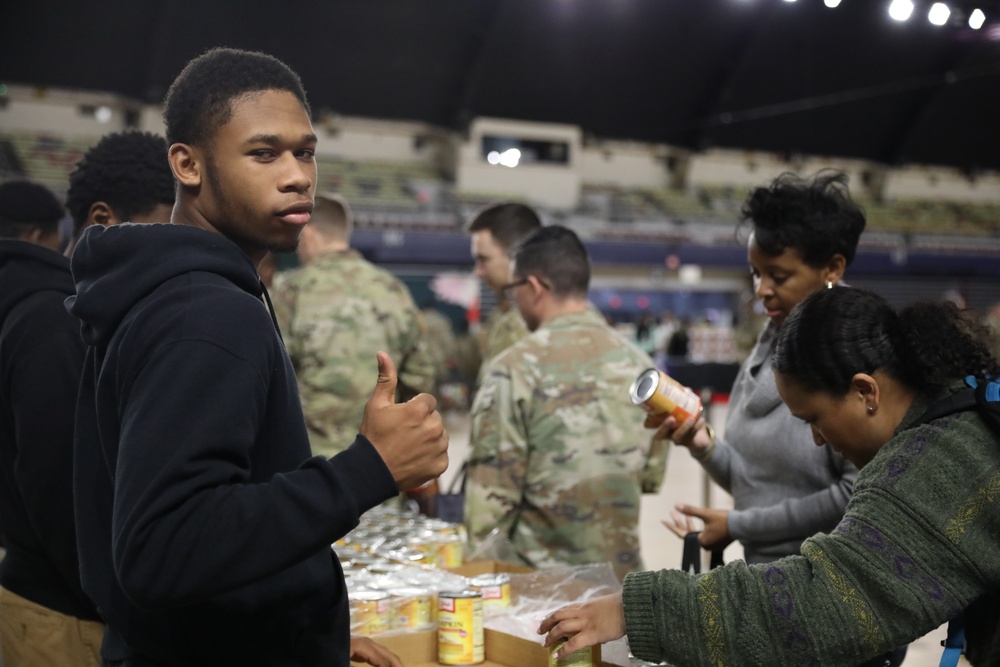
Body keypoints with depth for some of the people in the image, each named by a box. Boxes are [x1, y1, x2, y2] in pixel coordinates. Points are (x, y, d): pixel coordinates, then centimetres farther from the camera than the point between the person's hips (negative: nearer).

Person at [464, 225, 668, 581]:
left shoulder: (516, 368, -13)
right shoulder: (638, 362, 1)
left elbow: (491, 489, -12)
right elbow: (652, 474, 7)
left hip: (538, 572, -4)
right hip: (622, 566, 4)